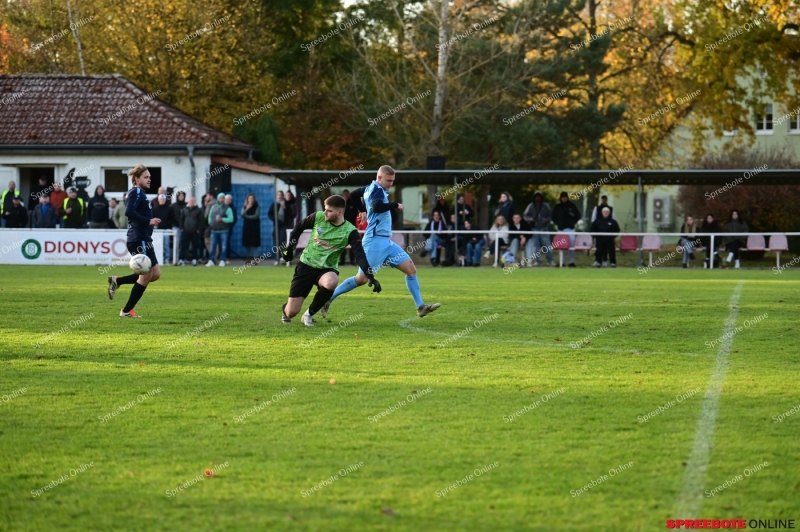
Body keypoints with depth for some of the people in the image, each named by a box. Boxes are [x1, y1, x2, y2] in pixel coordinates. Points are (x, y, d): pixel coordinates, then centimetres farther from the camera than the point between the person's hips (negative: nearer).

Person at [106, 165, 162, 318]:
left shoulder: (140, 193, 18)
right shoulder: (136, 192, -11)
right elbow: (129, 212, -25)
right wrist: (148, 221, -23)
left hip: (144, 240, 10)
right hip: (139, 240, -10)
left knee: (155, 274, 8)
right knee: (146, 275, -4)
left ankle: (117, 281, 11)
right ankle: (126, 311, 4)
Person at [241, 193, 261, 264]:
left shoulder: (257, 207, 0)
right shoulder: (244, 207, 9)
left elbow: (256, 216, -11)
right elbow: (242, 215, -5)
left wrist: (247, 216, -5)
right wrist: (247, 209, -17)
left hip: (254, 226, -4)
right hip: (247, 226, 4)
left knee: (254, 242, -8)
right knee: (247, 243, 3)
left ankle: (254, 258, -10)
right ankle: (250, 257, 12)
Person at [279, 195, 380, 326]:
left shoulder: (350, 231, -14)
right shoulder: (318, 217, -9)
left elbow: (360, 255, -22)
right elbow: (299, 227, 10)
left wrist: (370, 276, -33)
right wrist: (289, 247, 8)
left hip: (327, 269, -1)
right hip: (306, 265, 1)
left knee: (331, 282, -40)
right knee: (292, 312, -6)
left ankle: (309, 314, -14)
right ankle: (286, 309, 37)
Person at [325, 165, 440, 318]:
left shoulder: (369, 188, 14)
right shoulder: (377, 190, -13)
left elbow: (353, 195, 28)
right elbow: (377, 207, -33)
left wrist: (365, 210, 31)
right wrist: (395, 205, -20)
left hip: (386, 241, 10)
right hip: (376, 240, -10)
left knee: (411, 268, 3)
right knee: (362, 278, -8)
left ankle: (420, 307, 1)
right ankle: (327, 300, 2)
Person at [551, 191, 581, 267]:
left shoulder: (572, 206, 5)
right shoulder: (557, 207, 7)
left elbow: (578, 215, 9)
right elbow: (554, 217, 13)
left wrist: (573, 222, 1)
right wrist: (557, 223, 1)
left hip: (570, 229, -1)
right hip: (561, 229, 1)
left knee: (571, 245, -6)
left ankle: (571, 261, -2)